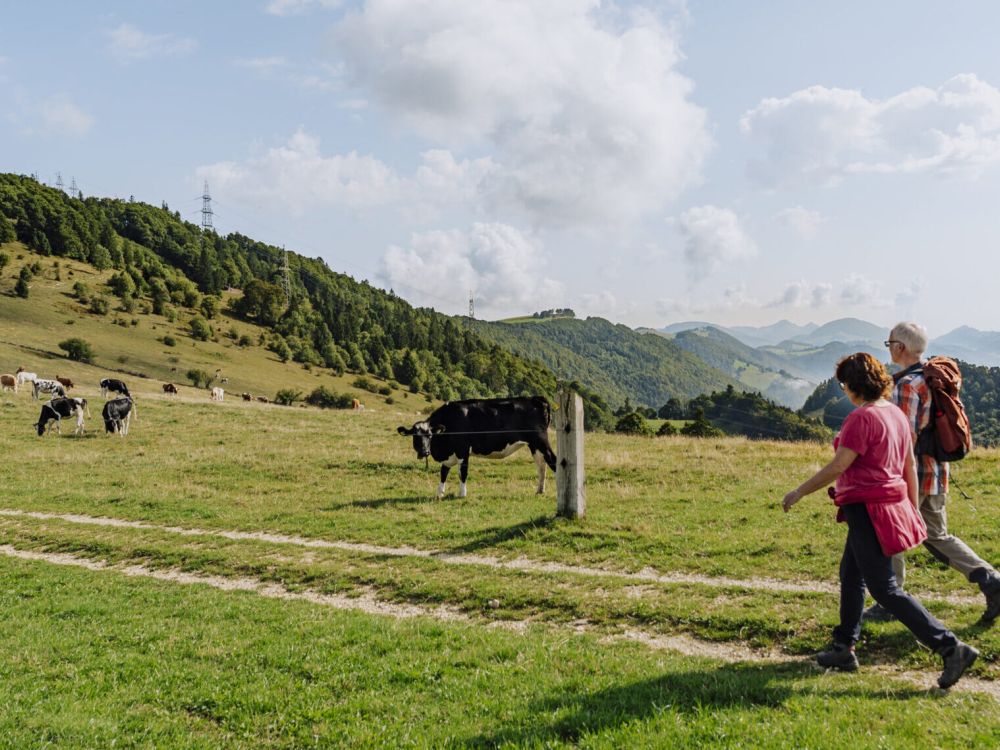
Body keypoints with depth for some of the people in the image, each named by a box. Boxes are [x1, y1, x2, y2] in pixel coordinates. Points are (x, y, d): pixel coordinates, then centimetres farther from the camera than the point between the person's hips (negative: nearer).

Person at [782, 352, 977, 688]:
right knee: (850, 575, 19)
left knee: (885, 589, -4)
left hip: (868, 508, -10)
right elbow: (910, 465, 13)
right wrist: (913, 509, 21)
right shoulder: (896, 413, 8)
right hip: (892, 502, 10)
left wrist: (799, 492, -9)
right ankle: (844, 648, 28)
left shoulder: (861, 418, -19)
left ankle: (950, 647, -6)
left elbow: (837, 467, -20)